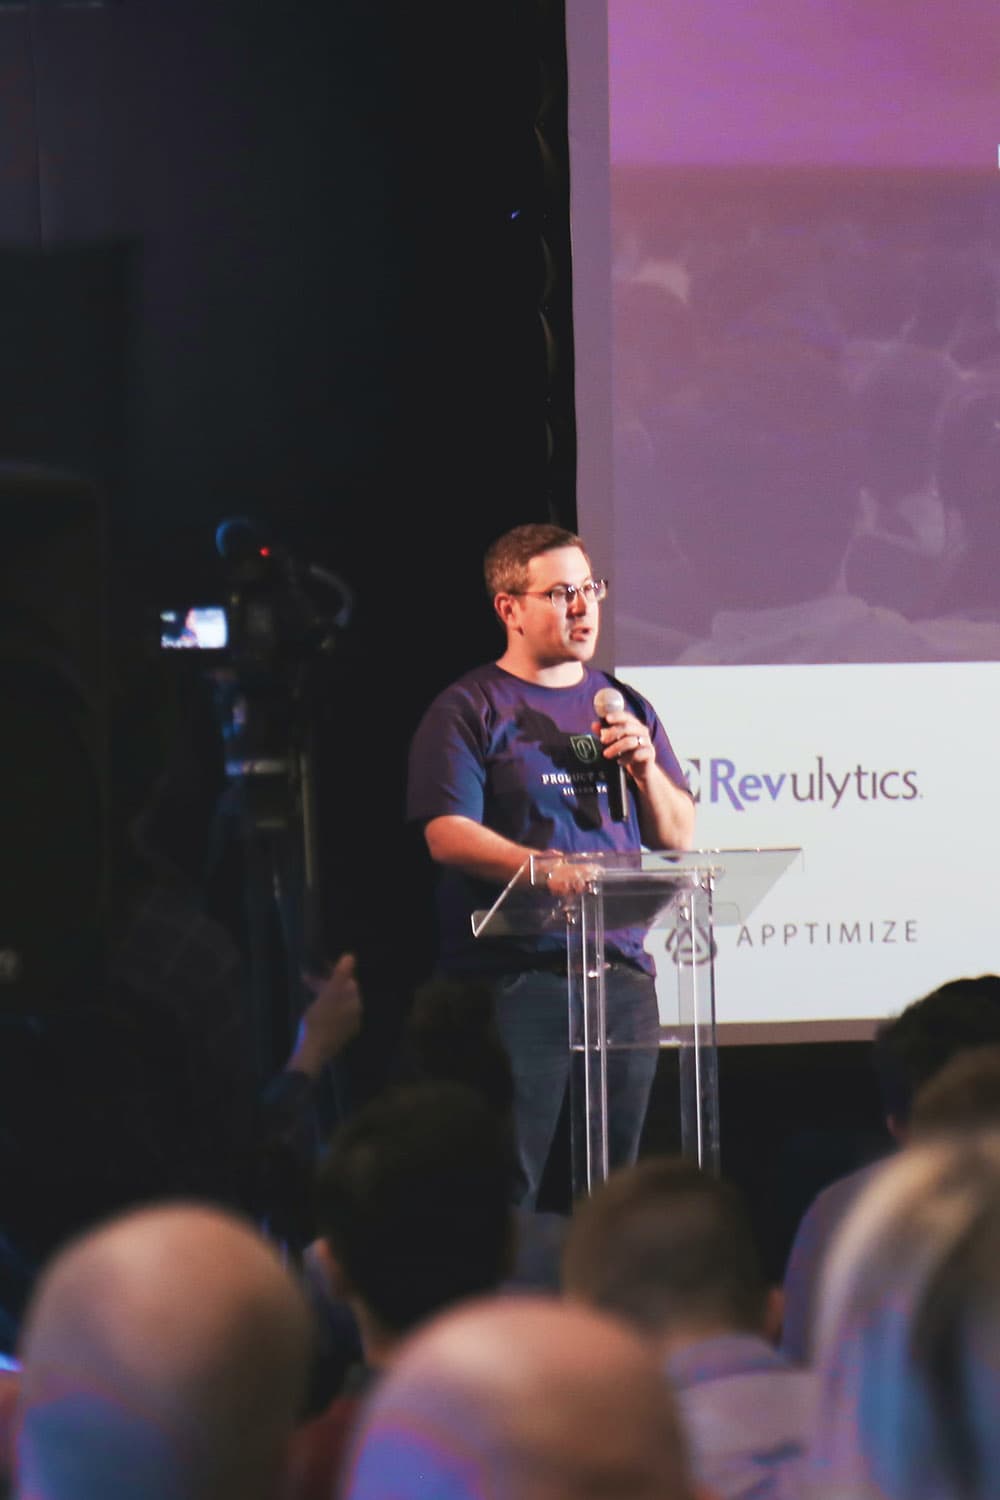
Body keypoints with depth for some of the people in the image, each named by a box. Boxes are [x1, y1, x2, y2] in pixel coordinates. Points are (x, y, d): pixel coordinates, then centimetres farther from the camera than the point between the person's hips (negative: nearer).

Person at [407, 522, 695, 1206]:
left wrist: (646, 768, -2)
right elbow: (447, 835, -10)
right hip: (515, 974, -5)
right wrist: (542, 867, -25)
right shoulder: (471, 709, 2)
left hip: (622, 967, 5)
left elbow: (678, 837, 17)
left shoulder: (624, 707, 18)